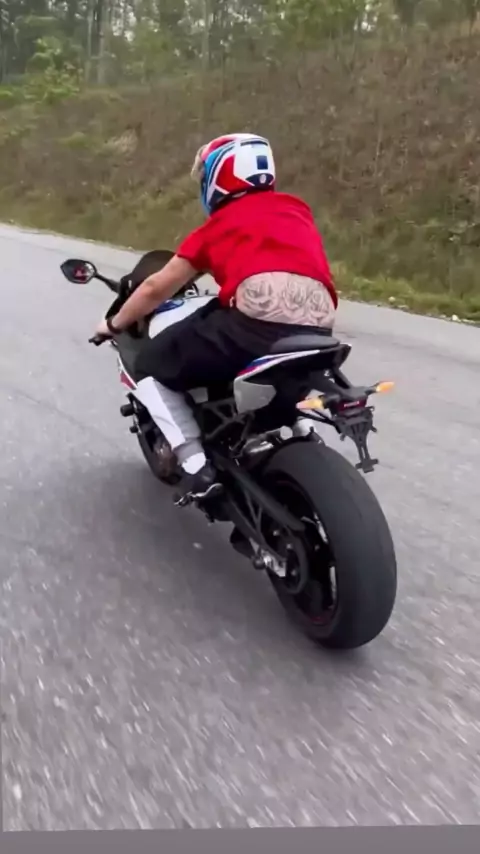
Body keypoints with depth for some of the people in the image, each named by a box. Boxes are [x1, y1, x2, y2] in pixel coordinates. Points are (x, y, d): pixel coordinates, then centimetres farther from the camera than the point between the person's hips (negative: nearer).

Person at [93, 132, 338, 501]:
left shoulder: (219, 224, 16)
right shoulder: (296, 209, 26)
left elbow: (157, 288, 23)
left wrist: (114, 324, 40)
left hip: (254, 326, -5)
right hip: (318, 337, 6)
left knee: (152, 366, 16)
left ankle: (197, 466, 5)